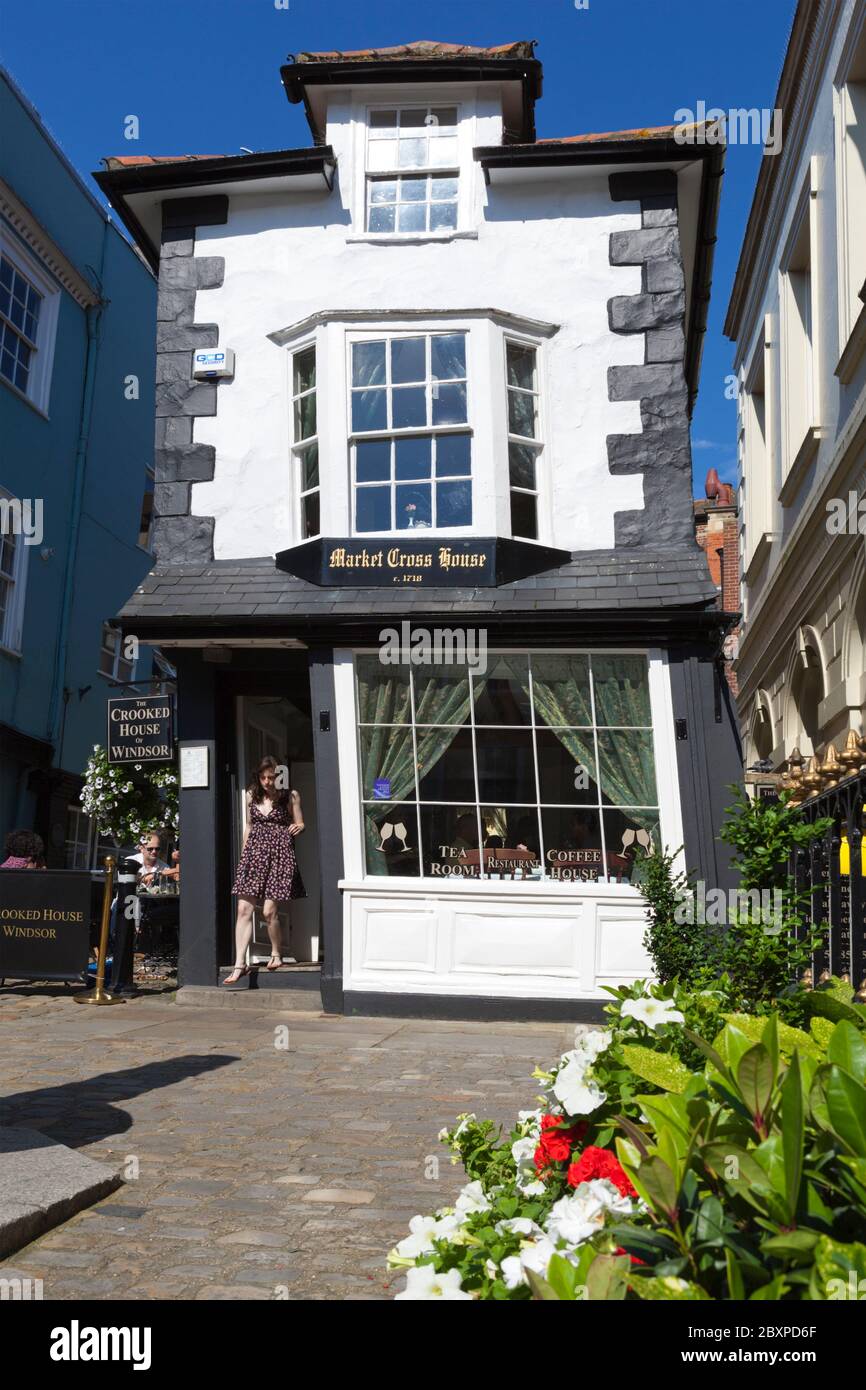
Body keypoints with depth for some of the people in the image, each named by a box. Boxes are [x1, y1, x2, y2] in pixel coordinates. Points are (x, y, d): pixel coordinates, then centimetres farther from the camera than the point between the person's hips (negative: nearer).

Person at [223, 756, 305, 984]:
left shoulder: (289, 796, 1)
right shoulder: (252, 795, 10)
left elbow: (299, 824, 7)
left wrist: (298, 827, -16)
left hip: (279, 854, -3)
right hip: (254, 852, 3)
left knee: (269, 911, -7)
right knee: (244, 909, -5)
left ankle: (276, 954, 19)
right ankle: (240, 964, -2)